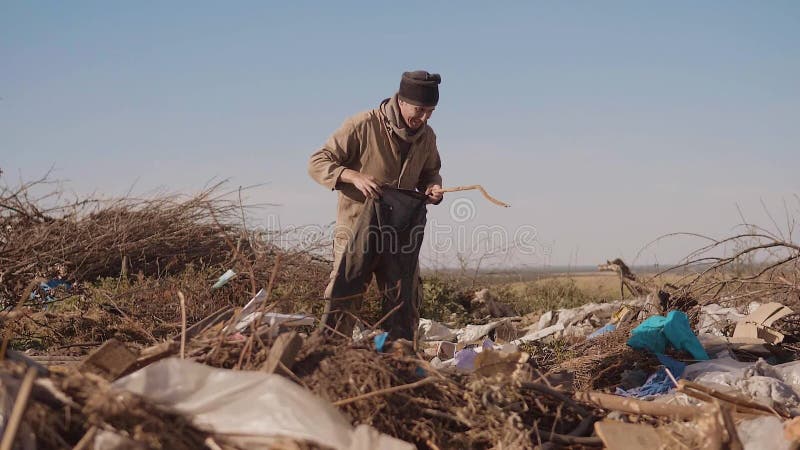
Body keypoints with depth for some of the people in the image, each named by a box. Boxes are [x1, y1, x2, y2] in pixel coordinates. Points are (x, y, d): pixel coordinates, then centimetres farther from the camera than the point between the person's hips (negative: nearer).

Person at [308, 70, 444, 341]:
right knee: (343, 297, -6)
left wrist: (432, 187, -2)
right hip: (357, 226, -5)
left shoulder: (426, 136, 4)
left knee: (405, 300, 8)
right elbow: (317, 163, -11)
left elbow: (430, 173, 22)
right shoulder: (363, 126, -13)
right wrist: (354, 177, -27)